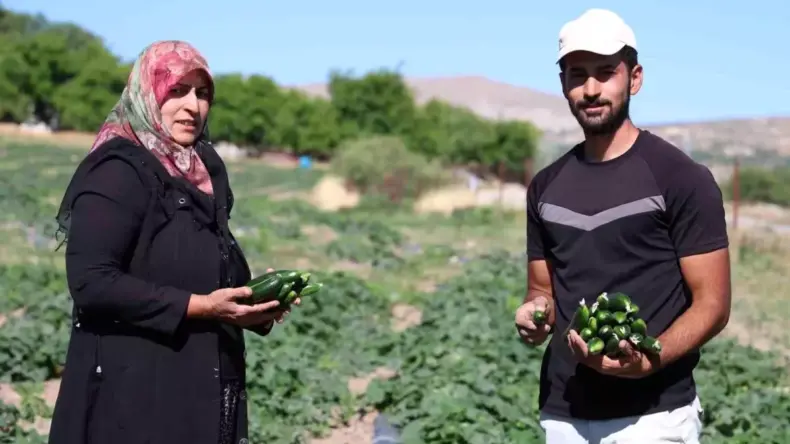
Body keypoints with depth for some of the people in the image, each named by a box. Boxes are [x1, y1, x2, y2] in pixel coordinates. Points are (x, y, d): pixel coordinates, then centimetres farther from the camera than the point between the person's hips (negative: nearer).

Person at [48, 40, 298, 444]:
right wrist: (198, 306, -21)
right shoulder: (118, 171, -12)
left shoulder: (200, 171, 12)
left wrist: (256, 303, 1)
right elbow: (91, 282, -20)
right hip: (134, 395, -8)